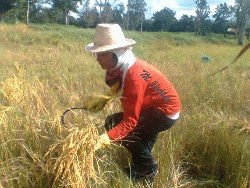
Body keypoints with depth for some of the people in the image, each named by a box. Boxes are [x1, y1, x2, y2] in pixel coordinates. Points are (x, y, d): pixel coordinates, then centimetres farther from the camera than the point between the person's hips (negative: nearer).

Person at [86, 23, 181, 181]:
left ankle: (148, 168, 3)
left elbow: (130, 121, -31)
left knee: (113, 123, -13)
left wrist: (107, 137, -40)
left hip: (166, 113, -10)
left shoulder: (133, 75, -30)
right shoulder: (122, 66, -3)